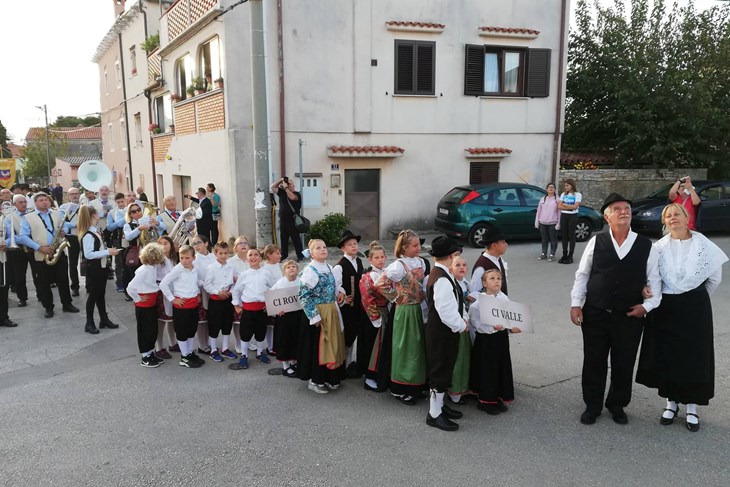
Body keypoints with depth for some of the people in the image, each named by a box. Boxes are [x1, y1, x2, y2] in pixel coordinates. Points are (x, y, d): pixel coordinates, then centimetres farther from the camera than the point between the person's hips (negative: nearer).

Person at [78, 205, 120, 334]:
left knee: (101, 294, 16)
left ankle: (104, 320, 27)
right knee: (93, 295, 1)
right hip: (92, 269, -9)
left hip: (101, 267, 9)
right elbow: (89, 255, -25)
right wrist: (107, 252, -24)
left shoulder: (96, 231, 8)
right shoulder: (88, 235, -20)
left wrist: (109, 251, 5)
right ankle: (89, 323, 12)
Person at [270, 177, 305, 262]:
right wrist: (281, 180, 1)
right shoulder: (282, 192, 13)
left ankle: (300, 256, 2)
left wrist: (285, 188, -19)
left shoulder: (297, 194, -3)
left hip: (292, 221, -5)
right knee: (283, 239, 11)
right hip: (282, 221, 5)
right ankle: (284, 255, 22)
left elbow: (292, 197, -25)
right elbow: (272, 187, 10)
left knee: (296, 239, -3)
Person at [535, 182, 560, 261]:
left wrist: (558, 223, -9)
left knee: (553, 240, 2)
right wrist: (536, 222, 9)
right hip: (542, 223, 4)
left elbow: (559, 212, -3)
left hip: (552, 223, -4)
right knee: (544, 239, 11)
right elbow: (538, 211, 13)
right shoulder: (543, 199, 11)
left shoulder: (557, 199, 0)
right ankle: (544, 254, 19)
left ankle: (552, 255, 8)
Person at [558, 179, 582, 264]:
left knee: (571, 236, -1)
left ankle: (570, 256, 2)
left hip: (573, 216, -4)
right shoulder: (563, 194, 11)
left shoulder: (577, 195, -1)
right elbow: (559, 206, 1)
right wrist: (570, 207, -10)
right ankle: (564, 255, 11)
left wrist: (564, 204, -5)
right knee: (564, 235, 4)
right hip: (564, 216, 4)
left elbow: (575, 206, -12)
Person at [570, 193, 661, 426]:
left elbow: (654, 281, 4)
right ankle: (592, 406, 29)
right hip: (595, 314, 0)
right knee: (593, 362, 10)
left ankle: (617, 405, 35)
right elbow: (582, 275, 2)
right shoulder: (596, 242, -4)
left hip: (630, 317, 1)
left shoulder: (646, 246, -2)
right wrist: (576, 304, -3)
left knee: (624, 364, 13)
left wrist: (647, 305, -9)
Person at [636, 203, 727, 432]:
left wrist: (699, 298, 14)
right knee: (666, 356, 7)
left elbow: (715, 277, 6)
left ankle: (692, 407, 20)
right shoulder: (659, 247, -3)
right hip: (665, 307, 1)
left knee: (694, 356, 5)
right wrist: (646, 289, -24)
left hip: (695, 307, -1)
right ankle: (671, 403, 24)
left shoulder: (703, 245, -6)